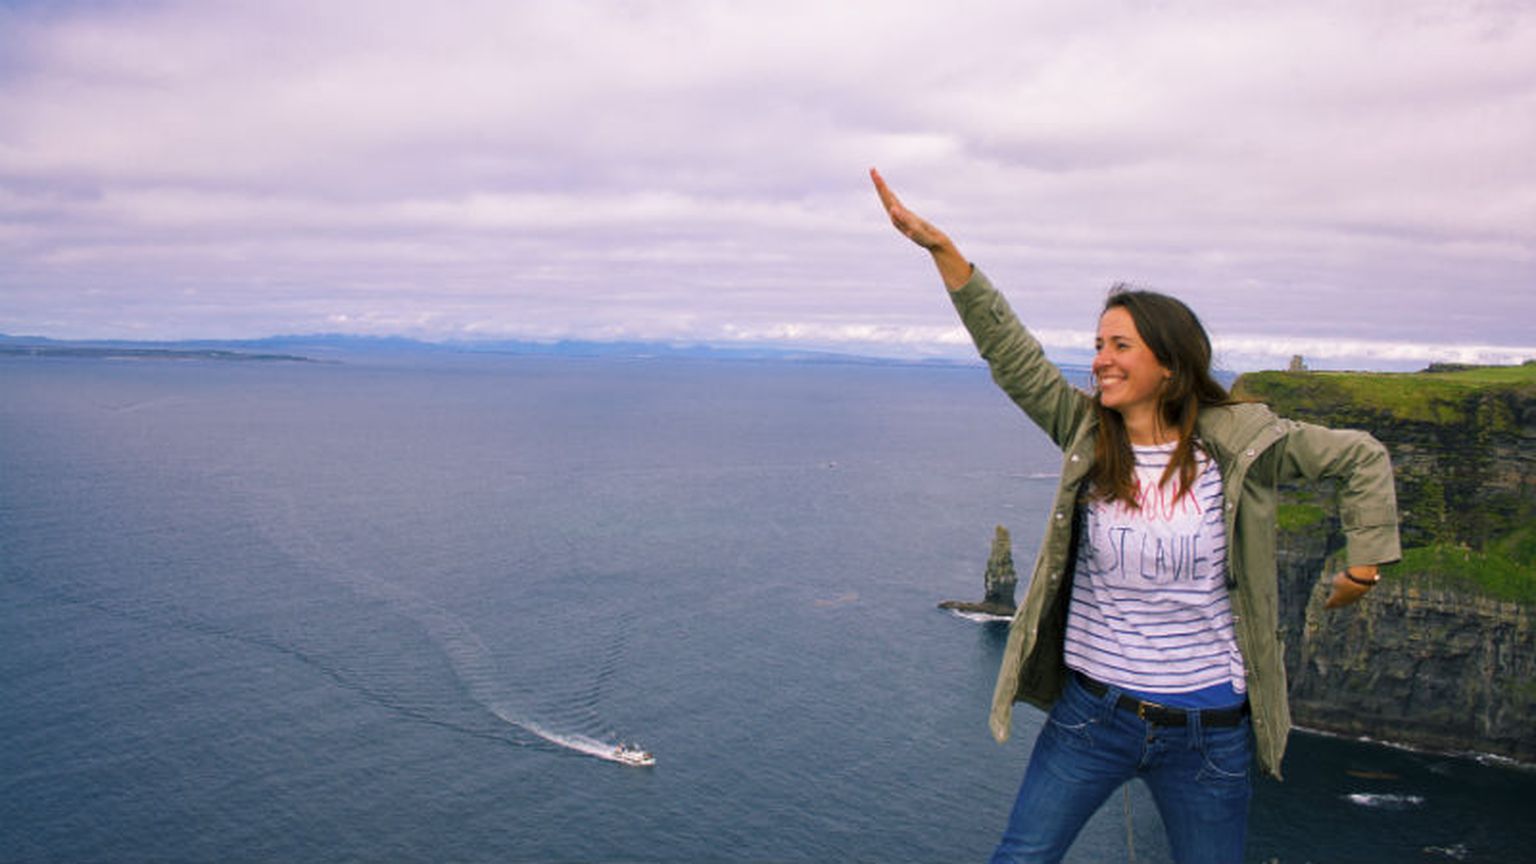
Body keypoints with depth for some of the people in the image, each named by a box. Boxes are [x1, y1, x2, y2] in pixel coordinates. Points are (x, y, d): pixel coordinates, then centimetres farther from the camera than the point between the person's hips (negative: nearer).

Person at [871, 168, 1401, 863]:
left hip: (1207, 730, -1)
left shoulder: (1237, 443, -8)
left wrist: (1365, 564, 4)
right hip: (1092, 711, 1)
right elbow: (1010, 352, -12)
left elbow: (1362, 459, 5)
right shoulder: (1086, 433, -4)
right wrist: (943, 252, -19)